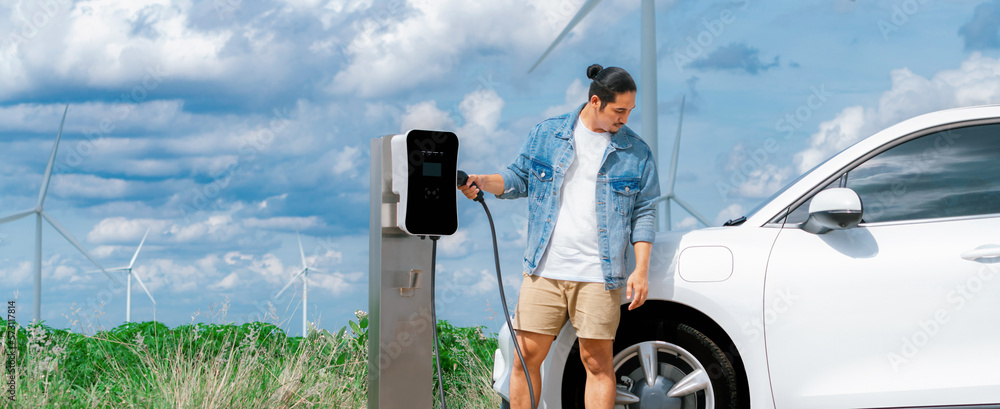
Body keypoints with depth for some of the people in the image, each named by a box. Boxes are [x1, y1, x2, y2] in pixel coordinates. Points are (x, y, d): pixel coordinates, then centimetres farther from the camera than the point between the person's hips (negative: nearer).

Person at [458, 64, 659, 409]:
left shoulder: (636, 153, 5)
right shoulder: (545, 134, 7)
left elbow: (644, 213, 6)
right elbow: (518, 178, 15)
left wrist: (641, 270, -2)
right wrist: (482, 182, -5)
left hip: (598, 275, -1)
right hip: (545, 270, 1)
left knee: (597, 361, 0)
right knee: (527, 355, 1)